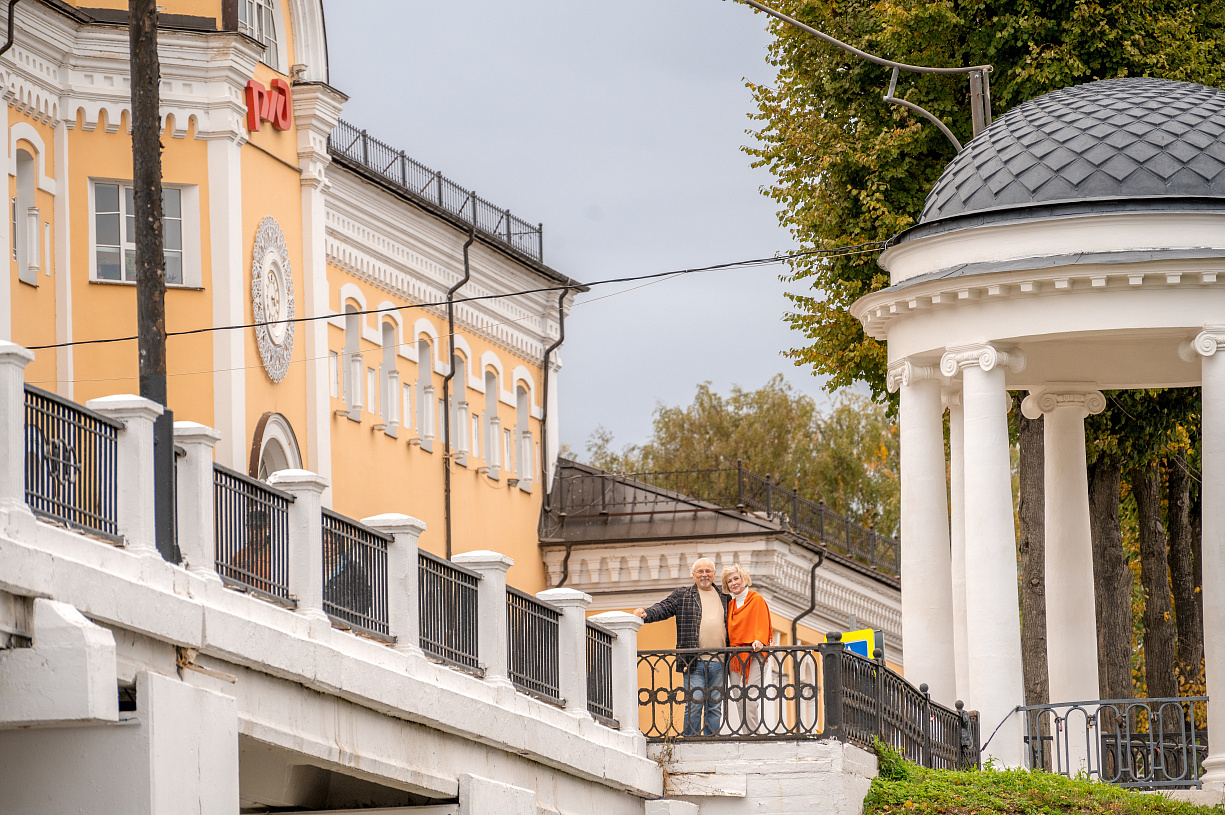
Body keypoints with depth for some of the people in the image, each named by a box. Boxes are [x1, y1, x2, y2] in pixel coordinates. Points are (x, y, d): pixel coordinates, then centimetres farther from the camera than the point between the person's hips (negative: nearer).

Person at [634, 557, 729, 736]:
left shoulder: (724, 598, 18)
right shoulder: (682, 596, 8)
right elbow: (663, 608, -3)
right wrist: (646, 614, -22)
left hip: (718, 662, 3)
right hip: (694, 661, -3)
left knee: (715, 707, 6)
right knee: (694, 705, -7)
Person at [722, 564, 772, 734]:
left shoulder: (757, 600, 2)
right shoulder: (730, 603, 18)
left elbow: (762, 624, -7)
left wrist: (758, 640, -24)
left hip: (753, 655, -6)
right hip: (734, 655, 6)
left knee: (751, 699, -15)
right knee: (739, 700, 1)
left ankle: (752, 733, -15)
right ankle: (744, 733, 3)